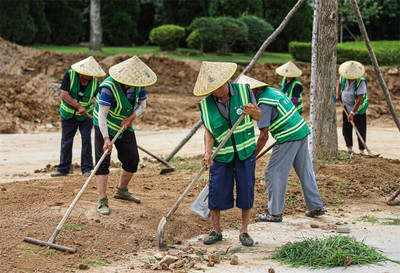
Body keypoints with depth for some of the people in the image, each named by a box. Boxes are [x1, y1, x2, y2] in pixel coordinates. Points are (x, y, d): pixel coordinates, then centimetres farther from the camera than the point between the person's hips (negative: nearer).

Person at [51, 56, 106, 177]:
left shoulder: (95, 83, -17)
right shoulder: (70, 75, -21)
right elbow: (64, 95, -25)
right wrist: (79, 107, -33)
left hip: (85, 115, 0)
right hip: (68, 114, 0)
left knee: (86, 140, -8)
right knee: (66, 141, 6)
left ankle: (87, 168, 3)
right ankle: (63, 169, 19)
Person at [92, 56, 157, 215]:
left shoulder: (139, 85, -12)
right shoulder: (109, 87, -30)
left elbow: (142, 105, 2)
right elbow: (102, 115, -31)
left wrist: (131, 117, -18)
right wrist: (106, 139, -37)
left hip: (124, 125, 6)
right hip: (104, 126, -6)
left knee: (132, 159, 10)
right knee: (102, 161, -12)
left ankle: (122, 191, 31)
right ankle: (102, 201, -12)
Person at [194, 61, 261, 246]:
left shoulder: (243, 91, -10)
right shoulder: (206, 104, -9)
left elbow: (258, 117, -1)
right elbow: (208, 132, -6)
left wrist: (253, 111, -24)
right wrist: (207, 153, -22)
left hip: (245, 150, 0)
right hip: (221, 154, 0)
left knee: (246, 190, 1)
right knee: (216, 191, -1)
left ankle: (244, 231, 14)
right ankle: (216, 230, 15)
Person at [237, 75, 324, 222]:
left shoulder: (264, 104, -16)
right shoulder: (272, 90, 13)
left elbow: (264, 136, -17)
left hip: (289, 137, -10)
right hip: (302, 131, 10)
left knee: (273, 173, -1)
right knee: (305, 171, 16)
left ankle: (275, 213, 3)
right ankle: (316, 207, 22)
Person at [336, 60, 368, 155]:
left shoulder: (361, 82, -26)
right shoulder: (343, 77, -10)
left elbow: (360, 99, -26)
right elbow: (339, 83, 16)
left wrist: (352, 113, -26)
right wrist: (337, 94, 0)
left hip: (359, 108, -5)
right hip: (346, 106, 5)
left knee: (360, 129, -6)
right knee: (346, 128, 6)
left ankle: (362, 150, -2)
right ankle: (349, 148, 15)